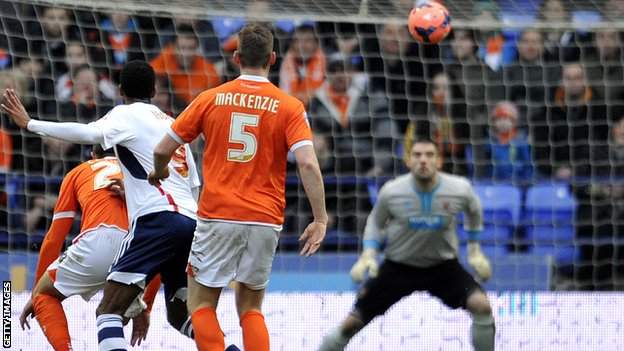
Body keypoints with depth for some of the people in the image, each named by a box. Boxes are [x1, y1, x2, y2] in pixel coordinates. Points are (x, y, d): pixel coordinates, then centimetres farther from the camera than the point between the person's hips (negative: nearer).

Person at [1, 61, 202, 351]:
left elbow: (89, 133, -14)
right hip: (192, 221, 7)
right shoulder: (172, 123, 27)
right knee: (180, 316, 20)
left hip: (157, 219, -7)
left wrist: (30, 124, -14)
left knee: (108, 311, -9)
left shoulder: (127, 114, 6)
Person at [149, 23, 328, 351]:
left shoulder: (211, 99, 2)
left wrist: (159, 173, 27)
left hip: (216, 217, -1)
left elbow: (163, 150, 5)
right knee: (250, 308, 15)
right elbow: (308, 165, -12)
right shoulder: (290, 107, -1)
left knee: (201, 304, 10)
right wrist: (320, 220, -8)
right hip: (265, 222, 1)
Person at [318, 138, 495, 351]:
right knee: (352, 324, -5)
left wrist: (475, 251, 8)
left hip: (443, 265, 0)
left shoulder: (459, 190, -16)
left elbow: (474, 212, 8)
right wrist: (368, 255, -10)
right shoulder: (391, 192, -16)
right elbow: (376, 222, 3)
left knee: (481, 305, -23)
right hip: (398, 267, 0)